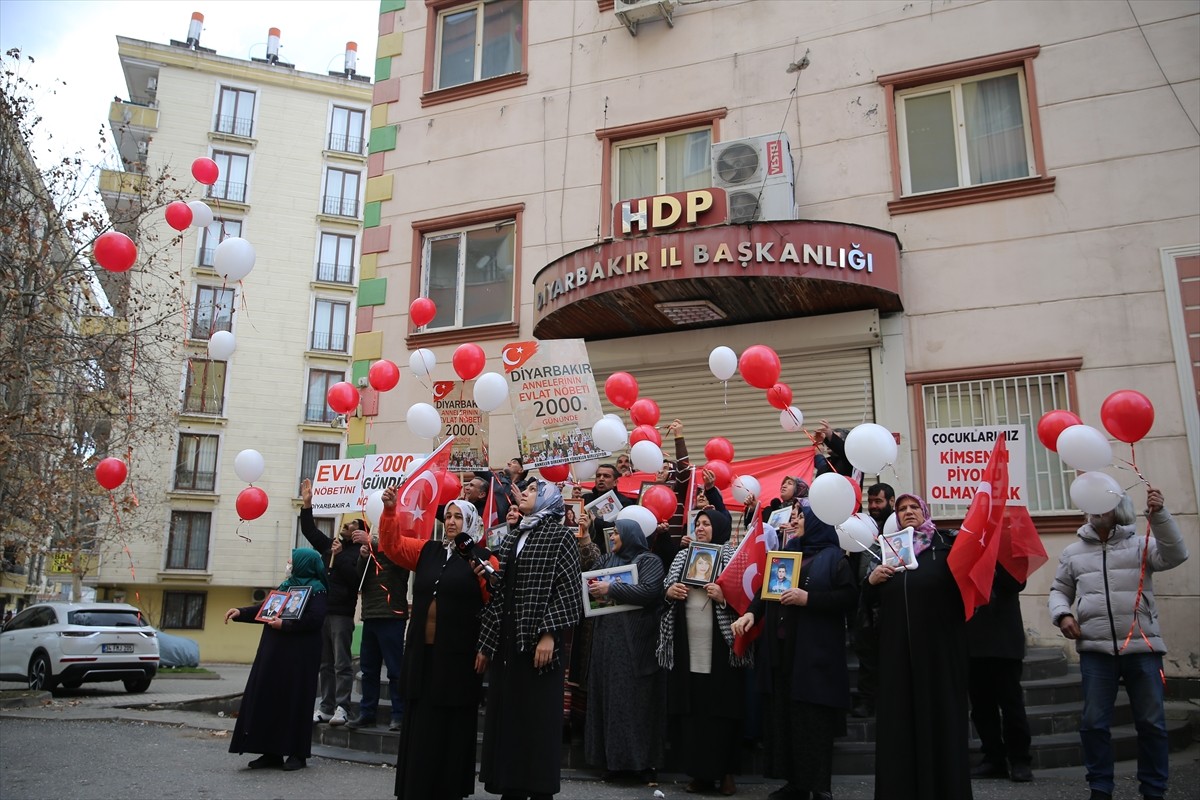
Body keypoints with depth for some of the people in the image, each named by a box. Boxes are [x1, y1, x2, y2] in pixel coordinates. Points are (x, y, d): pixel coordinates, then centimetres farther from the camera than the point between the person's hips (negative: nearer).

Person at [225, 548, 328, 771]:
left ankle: (297, 753, 5)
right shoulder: (286, 586, 18)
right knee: (268, 699, 5)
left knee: (294, 701, -4)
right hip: (274, 653, 8)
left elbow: (314, 619, -18)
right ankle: (272, 752, 12)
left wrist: (284, 625, -20)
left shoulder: (316, 590, -5)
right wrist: (240, 612, 9)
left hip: (298, 655, -8)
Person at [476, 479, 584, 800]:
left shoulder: (560, 536, -2)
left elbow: (567, 589, -10)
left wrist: (548, 634, -19)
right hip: (506, 641, 6)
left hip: (538, 640, -6)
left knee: (539, 719, 0)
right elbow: (499, 591, 14)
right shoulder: (511, 539, 15)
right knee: (505, 716, 8)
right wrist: (485, 642, 11)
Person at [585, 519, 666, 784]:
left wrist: (610, 589, -15)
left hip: (635, 640, -6)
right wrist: (594, 588, -5)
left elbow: (649, 591, -16)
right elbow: (591, 578, 17)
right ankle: (613, 758, 14)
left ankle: (644, 761, 6)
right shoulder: (609, 559, 17)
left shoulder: (649, 561, -2)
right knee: (609, 697, 5)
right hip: (607, 637, 6)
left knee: (636, 698, -2)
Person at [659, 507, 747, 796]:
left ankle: (726, 772, 13)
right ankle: (699, 771, 15)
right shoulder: (683, 556, 14)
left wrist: (723, 596, -20)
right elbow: (665, 590, 15)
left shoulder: (734, 557, 0)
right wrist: (669, 591, -5)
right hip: (687, 648, 4)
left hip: (721, 647, -4)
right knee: (691, 709, 5)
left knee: (722, 707, 0)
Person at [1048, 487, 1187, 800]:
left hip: (1143, 647, -1)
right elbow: (1059, 590, 19)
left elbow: (1175, 555, -12)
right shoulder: (1073, 552, 13)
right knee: (1094, 723, 2)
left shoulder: (1139, 544, 6)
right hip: (1095, 649, 1)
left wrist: (1159, 513, -22)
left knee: (1152, 722, 5)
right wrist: (1062, 614, -1)